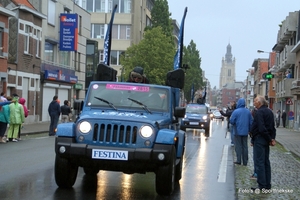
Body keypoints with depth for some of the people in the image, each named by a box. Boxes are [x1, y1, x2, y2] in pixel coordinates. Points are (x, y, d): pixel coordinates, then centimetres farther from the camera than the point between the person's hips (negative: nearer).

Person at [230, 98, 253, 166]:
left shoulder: (236, 111, -12)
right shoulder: (248, 112, 2)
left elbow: (231, 121, -12)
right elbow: (251, 122, 4)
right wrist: (249, 129, 15)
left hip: (238, 132, -4)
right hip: (245, 132, 4)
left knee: (238, 146, 3)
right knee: (245, 146, 9)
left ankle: (239, 160, 0)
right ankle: (245, 161, 11)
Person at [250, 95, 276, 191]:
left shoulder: (259, 112, -16)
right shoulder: (269, 111, 13)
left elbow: (261, 128, -23)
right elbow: (273, 127, 14)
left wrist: (269, 139, -14)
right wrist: (272, 138, 5)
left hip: (259, 139, -9)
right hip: (266, 140, 9)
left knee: (259, 162, -5)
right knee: (266, 162, 14)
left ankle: (262, 186, -5)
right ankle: (267, 185, 19)